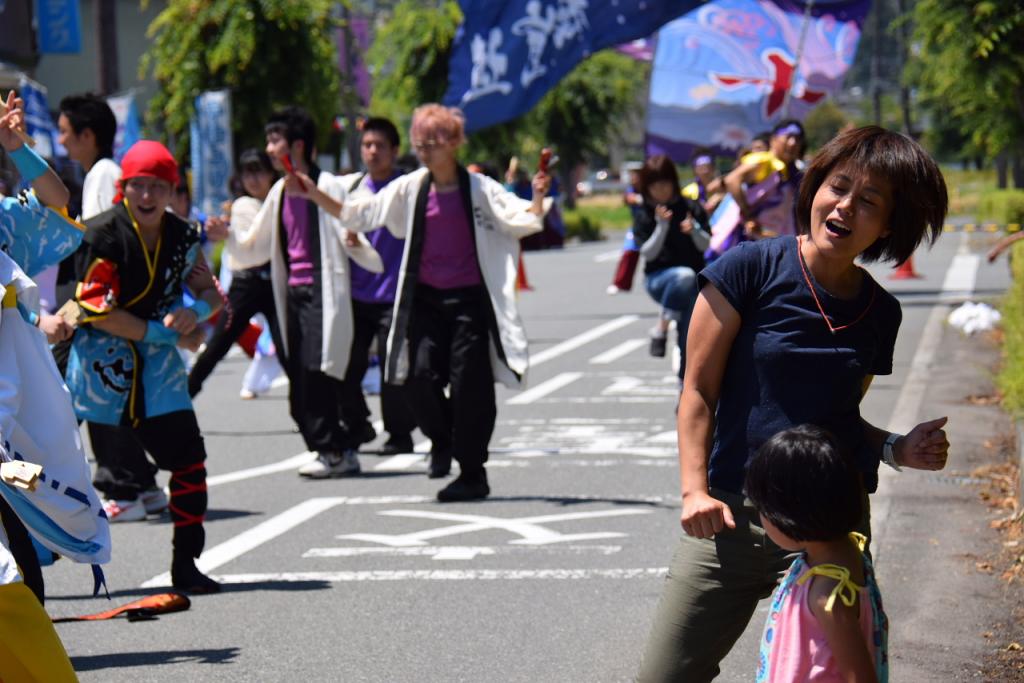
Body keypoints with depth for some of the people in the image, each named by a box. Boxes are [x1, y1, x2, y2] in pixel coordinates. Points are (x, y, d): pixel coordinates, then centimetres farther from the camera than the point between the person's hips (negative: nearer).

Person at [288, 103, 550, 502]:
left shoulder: (480, 190, -5)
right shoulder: (410, 189, 6)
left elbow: (522, 220, -11)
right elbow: (357, 214, 12)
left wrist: (538, 199, -31)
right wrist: (312, 194, 4)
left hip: (470, 298, -3)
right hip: (425, 299, 3)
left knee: (470, 385, -4)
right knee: (420, 376, -7)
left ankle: (473, 473, 7)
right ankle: (441, 440, 24)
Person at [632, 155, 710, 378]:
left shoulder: (691, 207, 1)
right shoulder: (645, 215, -1)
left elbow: (705, 245, 0)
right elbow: (648, 253, -9)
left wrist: (694, 229, -20)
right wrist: (661, 225, -21)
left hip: (694, 282, 2)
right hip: (658, 277, -2)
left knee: (689, 340, -3)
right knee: (685, 276, -37)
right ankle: (661, 327, -23)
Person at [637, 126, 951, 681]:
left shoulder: (880, 313, 8)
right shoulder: (751, 269, -5)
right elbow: (699, 389, -4)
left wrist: (896, 450, 1)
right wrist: (694, 490, -13)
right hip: (735, 517, -3)